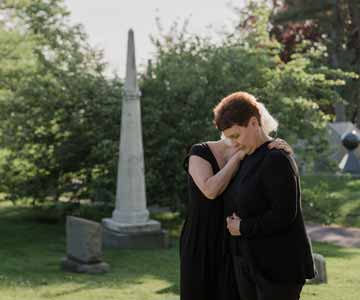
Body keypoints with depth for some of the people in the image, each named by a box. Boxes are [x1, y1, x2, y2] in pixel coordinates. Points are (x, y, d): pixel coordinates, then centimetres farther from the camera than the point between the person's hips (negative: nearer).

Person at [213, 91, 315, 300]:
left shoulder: (277, 160, -15)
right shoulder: (247, 159, 12)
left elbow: (283, 216, -21)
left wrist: (243, 227, -11)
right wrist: (232, 221, -1)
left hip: (278, 266, -8)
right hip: (247, 264, 9)